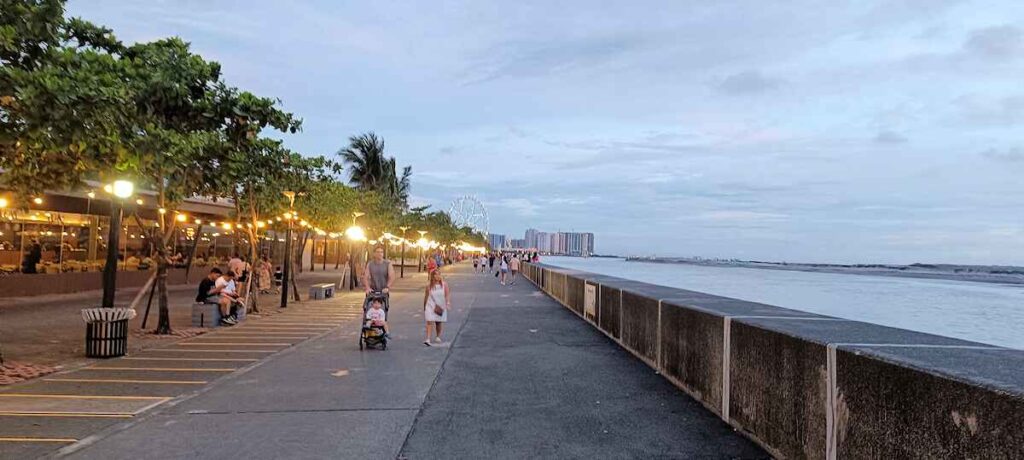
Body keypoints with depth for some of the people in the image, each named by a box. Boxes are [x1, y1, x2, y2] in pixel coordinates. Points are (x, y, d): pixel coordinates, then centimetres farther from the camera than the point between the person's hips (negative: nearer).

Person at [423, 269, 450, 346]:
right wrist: (424, 307, 11)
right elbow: (426, 296, 6)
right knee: (430, 322, -12)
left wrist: (448, 303, -20)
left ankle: (437, 337, 31)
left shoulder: (444, 284, -2)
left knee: (439, 323, 13)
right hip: (431, 306, -1)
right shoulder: (429, 285, -2)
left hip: (441, 307, 2)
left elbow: (447, 295, -5)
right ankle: (427, 339, -14)